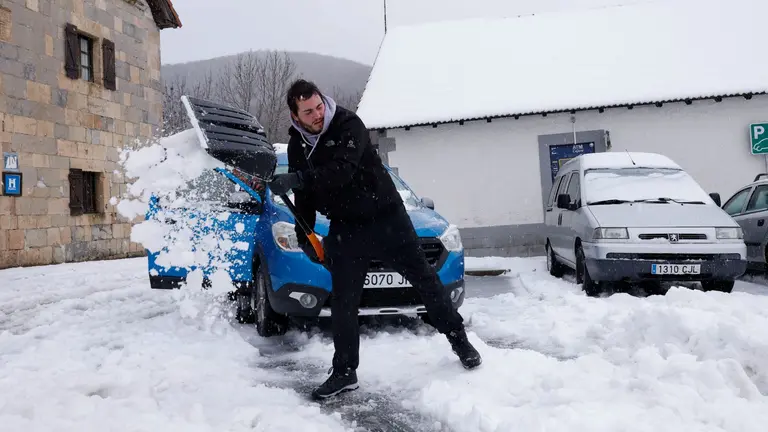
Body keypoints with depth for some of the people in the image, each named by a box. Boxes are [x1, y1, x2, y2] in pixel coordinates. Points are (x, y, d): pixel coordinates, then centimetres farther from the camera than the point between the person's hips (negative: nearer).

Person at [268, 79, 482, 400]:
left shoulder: (348, 124, -17)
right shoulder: (298, 145, 1)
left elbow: (341, 170, -34)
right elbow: (304, 196, 9)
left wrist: (297, 179, -41)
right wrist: (304, 236, 1)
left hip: (385, 216, -4)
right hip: (345, 227, 4)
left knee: (423, 277, 6)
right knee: (343, 301, 1)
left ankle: (459, 340, 23)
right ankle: (345, 372, 13)